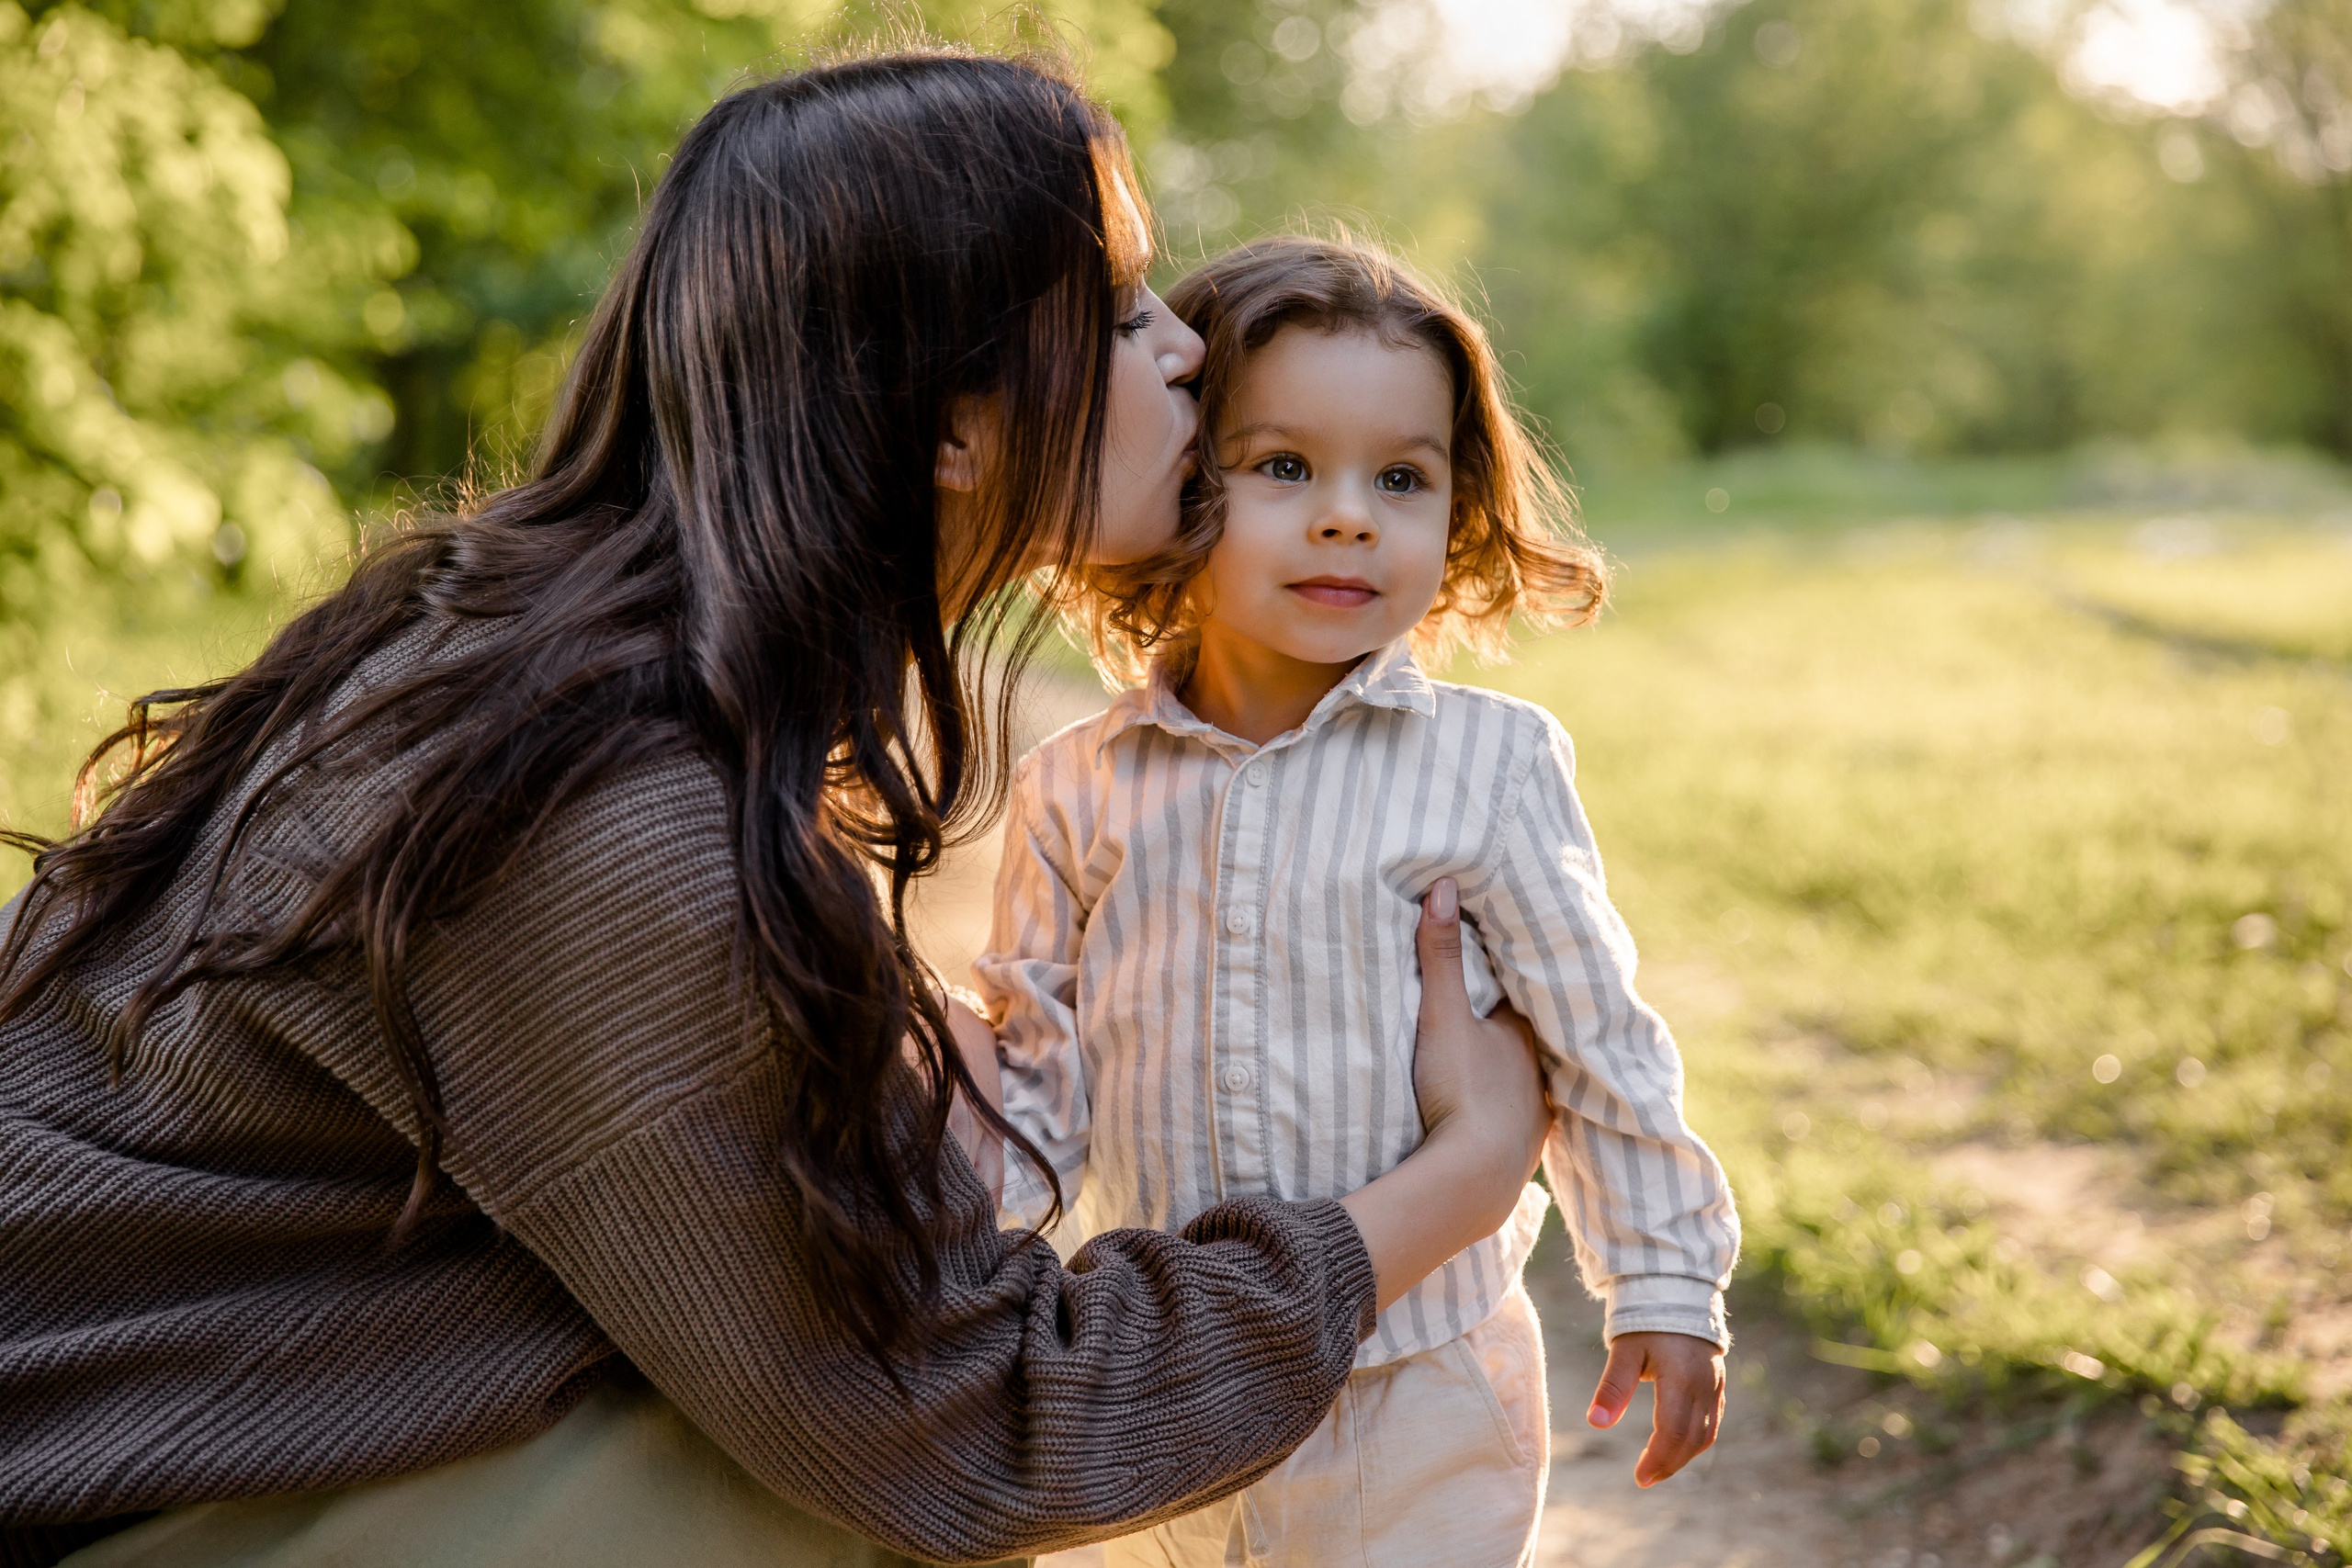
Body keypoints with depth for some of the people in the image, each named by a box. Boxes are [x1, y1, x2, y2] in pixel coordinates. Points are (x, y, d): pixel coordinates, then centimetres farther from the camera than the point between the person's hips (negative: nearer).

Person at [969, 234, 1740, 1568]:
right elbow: (1040, 1069, 3)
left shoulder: (1487, 766, -9)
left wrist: (1664, 1285, -1)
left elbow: (1595, 1042, -3)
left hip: (1419, 1393, -2)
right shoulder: (1080, 791, -3)